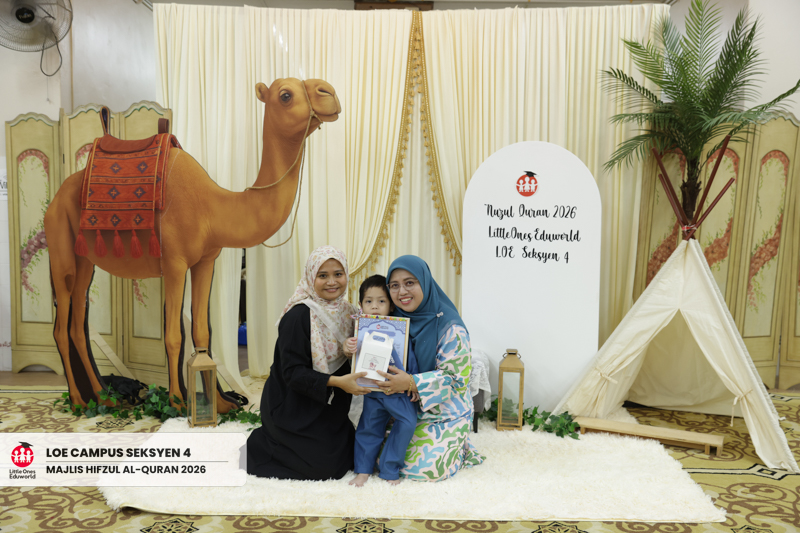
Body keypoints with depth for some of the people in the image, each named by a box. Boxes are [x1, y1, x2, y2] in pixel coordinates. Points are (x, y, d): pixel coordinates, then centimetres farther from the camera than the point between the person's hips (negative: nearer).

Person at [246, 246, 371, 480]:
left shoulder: (346, 312, 0)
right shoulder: (298, 316, -23)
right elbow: (293, 373, -25)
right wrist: (336, 381, -33)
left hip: (328, 406, 8)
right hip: (294, 406, -8)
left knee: (351, 454, 14)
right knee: (326, 467, -4)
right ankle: (259, 446, 15)